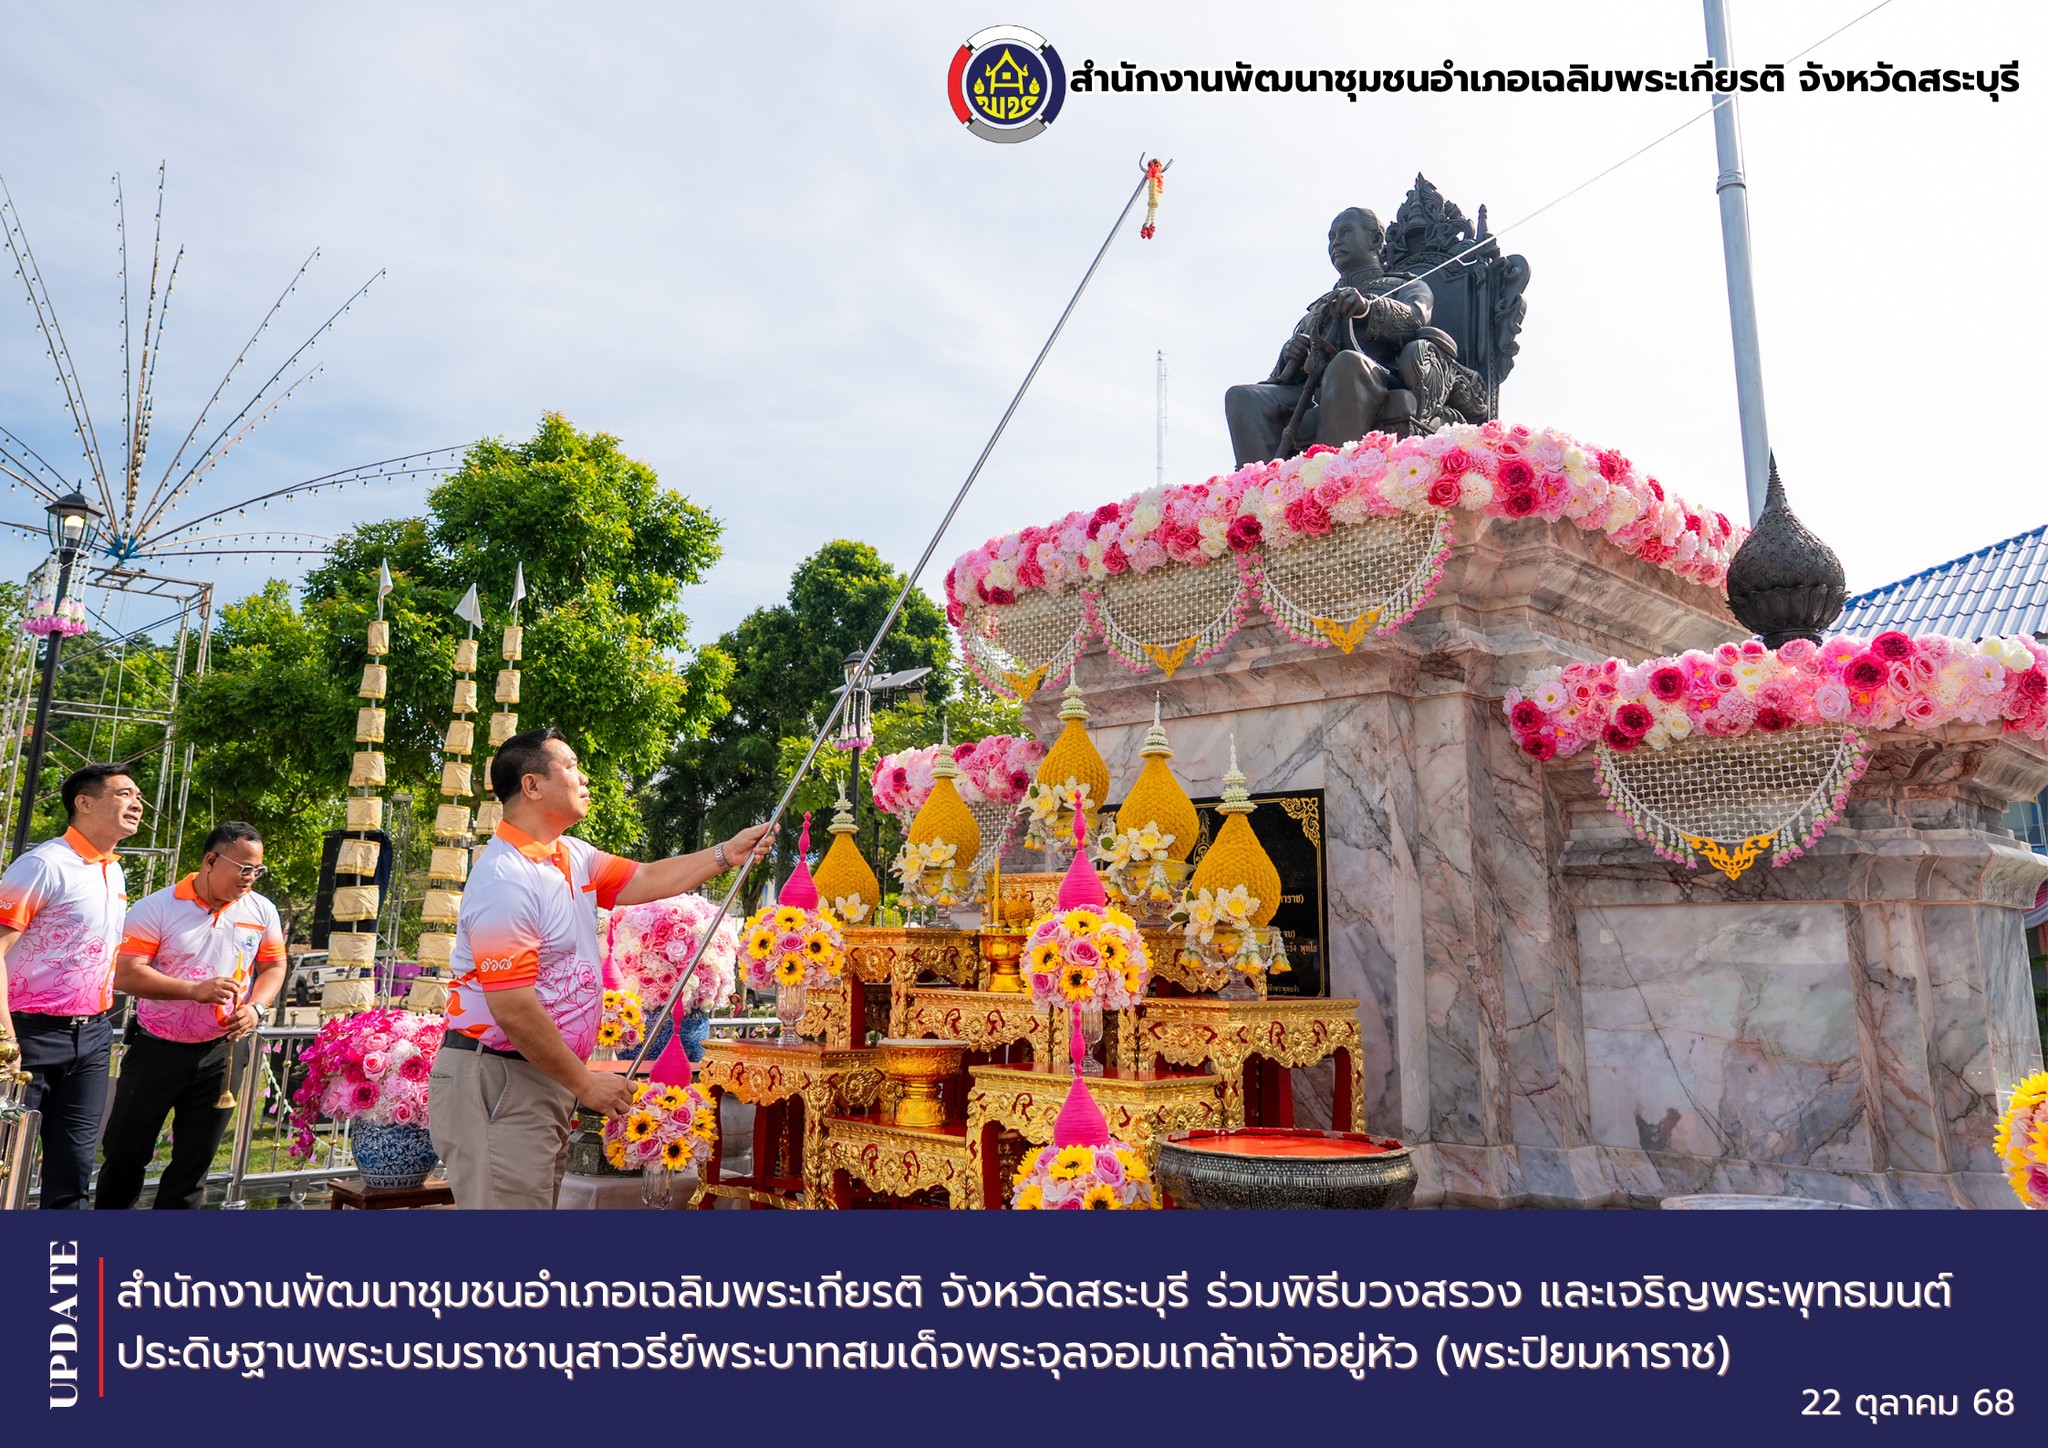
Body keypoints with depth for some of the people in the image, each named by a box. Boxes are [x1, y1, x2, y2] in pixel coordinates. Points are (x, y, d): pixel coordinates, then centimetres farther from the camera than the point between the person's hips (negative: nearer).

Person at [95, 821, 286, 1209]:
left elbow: (273, 967, 9)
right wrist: (195, 990, -26)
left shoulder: (262, 911, -1)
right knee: (125, 1152, 10)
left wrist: (255, 1008, -10)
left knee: (194, 1162, 10)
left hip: (219, 1054, 2)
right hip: (156, 1049, -2)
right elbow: (126, 974, -16)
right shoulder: (158, 908, -11)